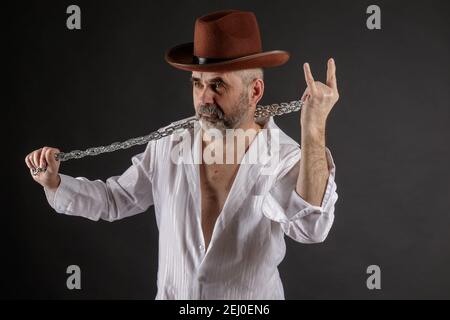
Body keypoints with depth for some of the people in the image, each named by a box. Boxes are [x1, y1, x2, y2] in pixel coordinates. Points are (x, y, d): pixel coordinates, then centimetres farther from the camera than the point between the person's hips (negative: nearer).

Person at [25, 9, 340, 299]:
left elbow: (309, 227, -37)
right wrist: (54, 183, -12)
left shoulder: (287, 160, -20)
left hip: (252, 302, -3)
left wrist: (313, 132, -46)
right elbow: (114, 198, 4)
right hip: (170, 294, 3)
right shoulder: (167, 147, -8)